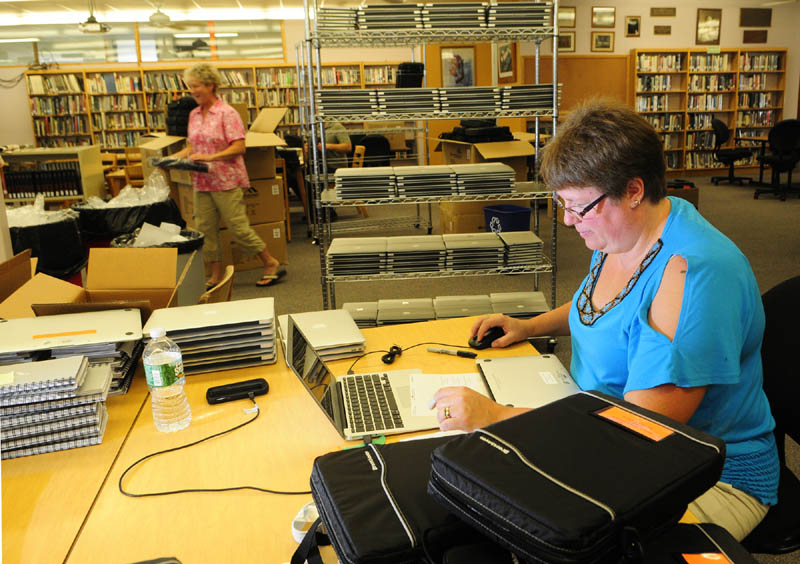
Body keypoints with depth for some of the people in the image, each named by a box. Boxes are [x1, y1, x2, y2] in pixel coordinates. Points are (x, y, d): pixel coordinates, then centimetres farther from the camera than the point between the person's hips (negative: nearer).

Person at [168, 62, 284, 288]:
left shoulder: (227, 113, -9)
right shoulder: (194, 115, 13)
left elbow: (239, 147, -16)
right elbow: (191, 147, 18)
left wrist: (211, 157, -23)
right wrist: (172, 158, 2)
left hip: (226, 182, -7)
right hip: (201, 182, 7)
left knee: (238, 227, -4)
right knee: (205, 229, 5)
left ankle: (272, 264, 10)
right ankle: (216, 274, 17)